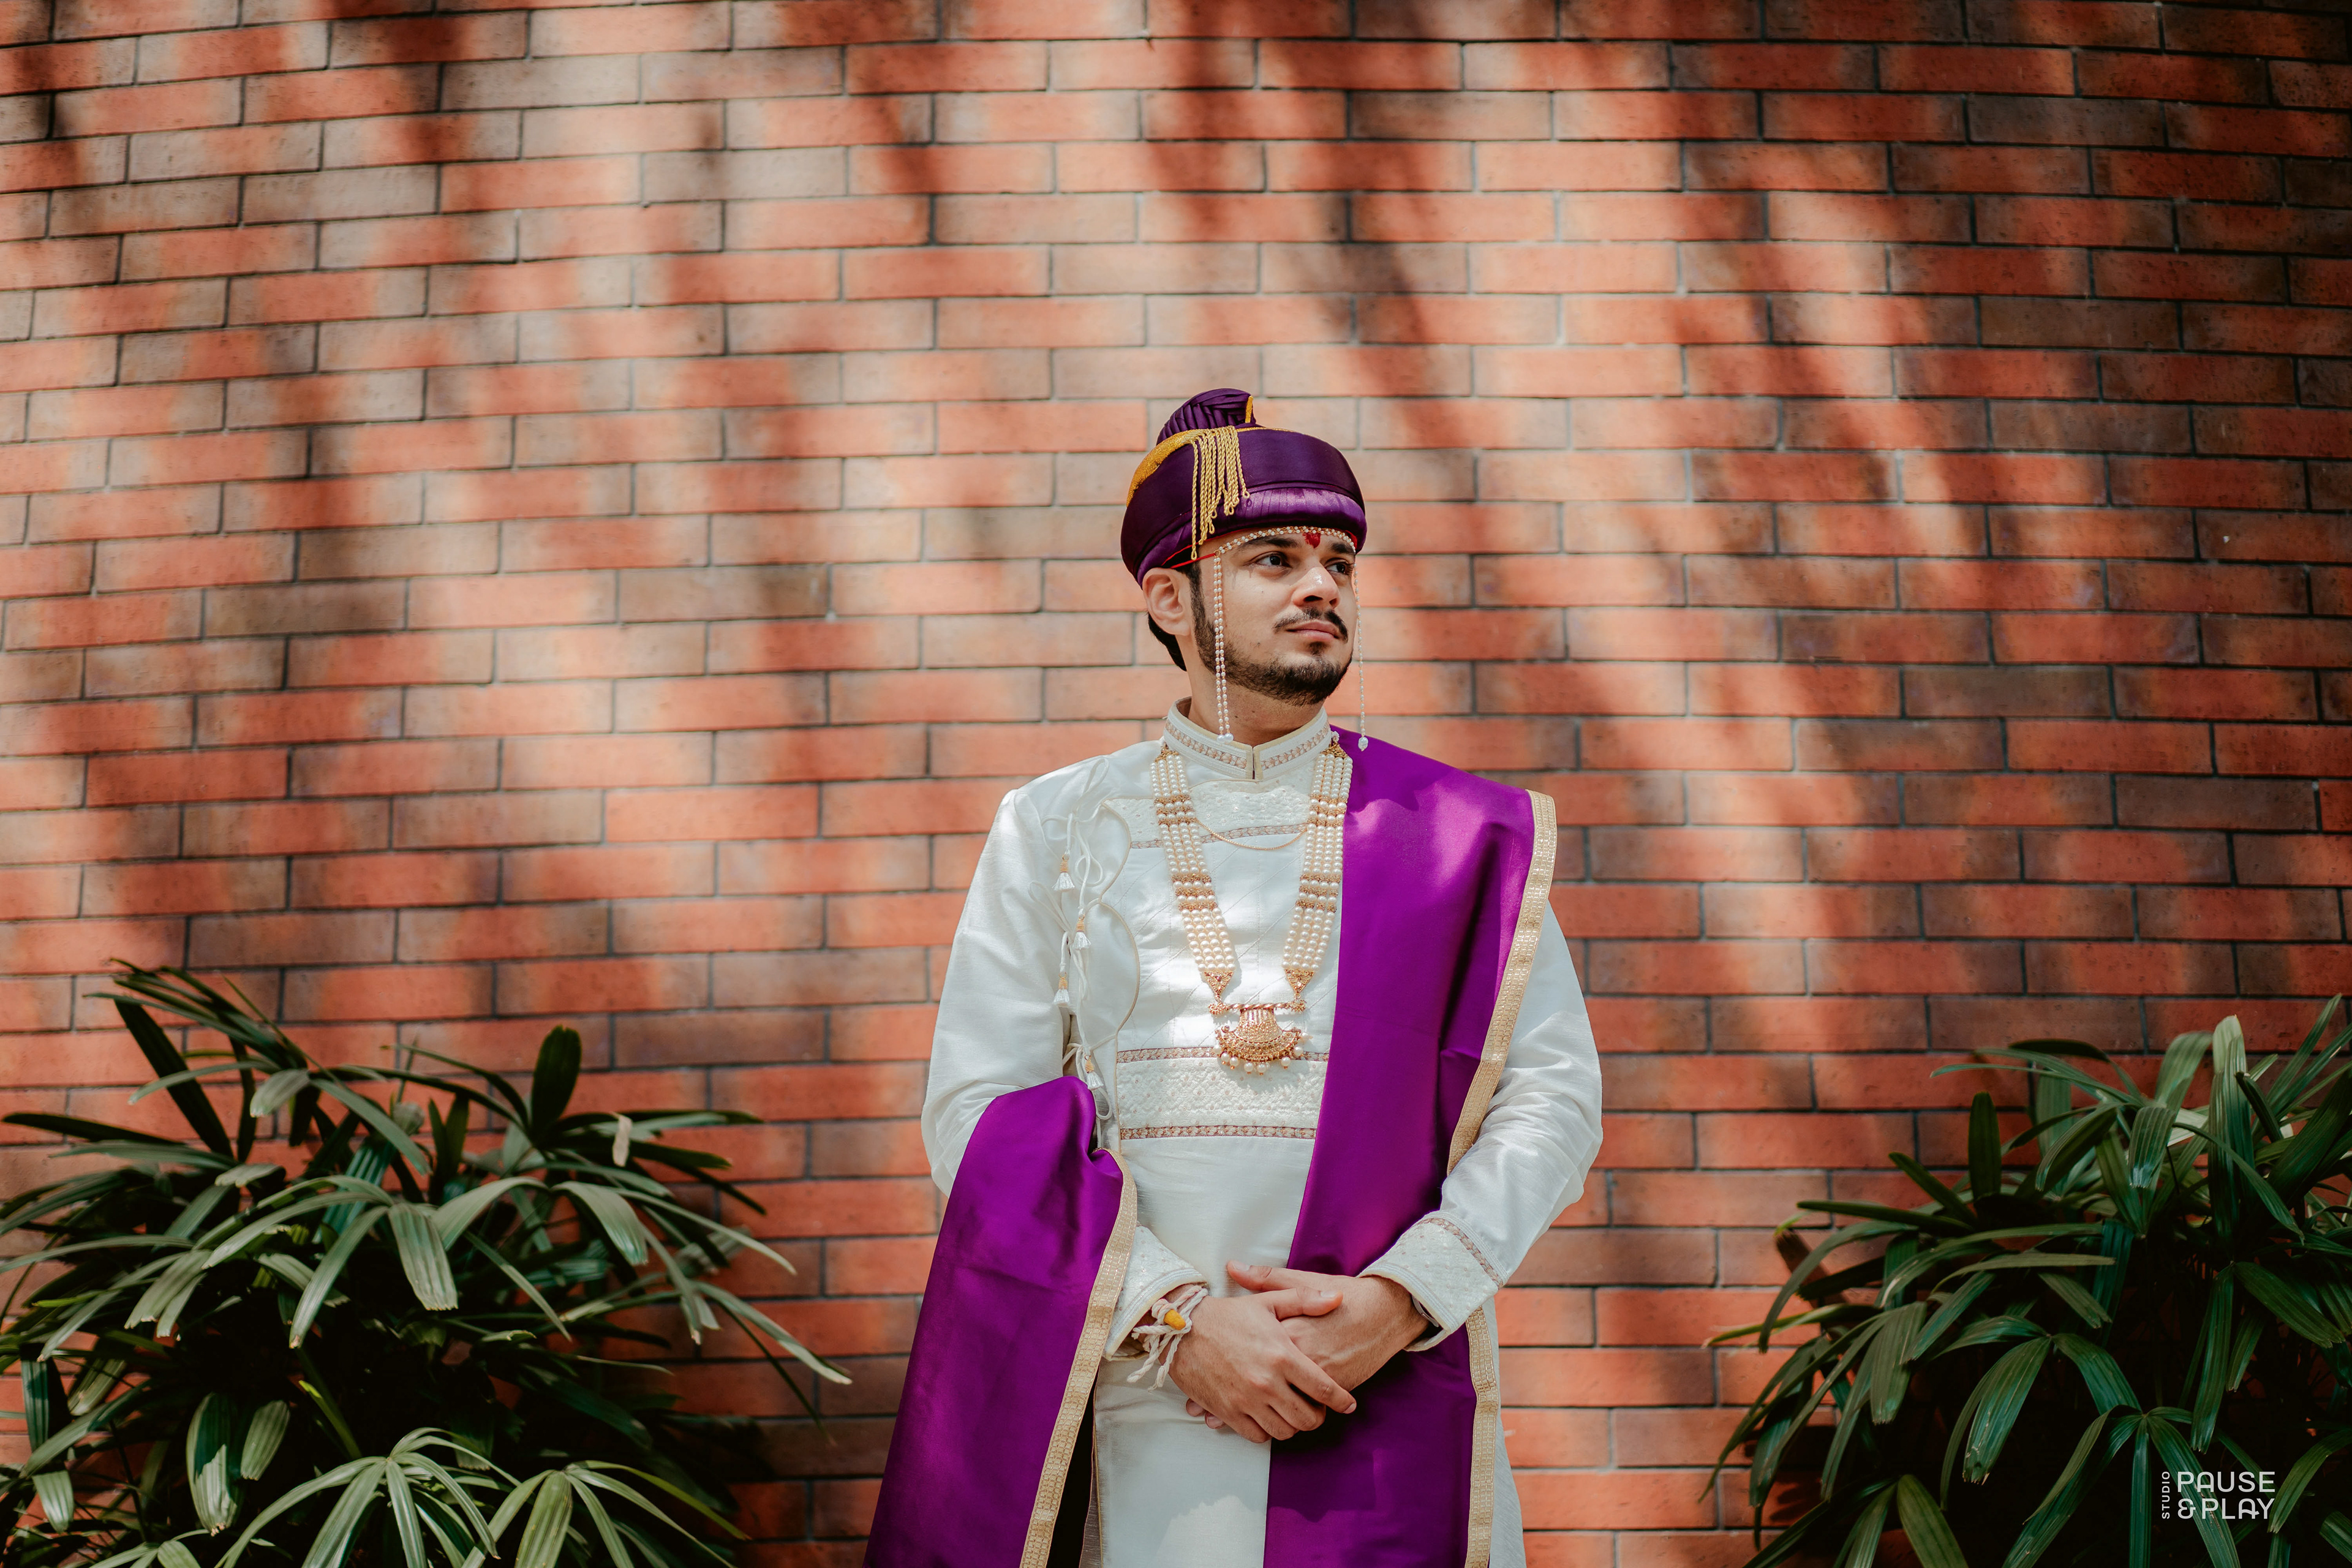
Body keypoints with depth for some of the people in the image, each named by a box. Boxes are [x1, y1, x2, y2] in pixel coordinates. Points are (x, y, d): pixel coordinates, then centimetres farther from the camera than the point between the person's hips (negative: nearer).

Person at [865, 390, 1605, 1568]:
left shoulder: (1462, 839, 5)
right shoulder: (1054, 831, 4)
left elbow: (1553, 1095, 1)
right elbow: (977, 1113, -2)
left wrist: (1397, 1301, -13)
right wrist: (1179, 1318, -13)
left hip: (1392, 1400, 1)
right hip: (1135, 1408, 0)